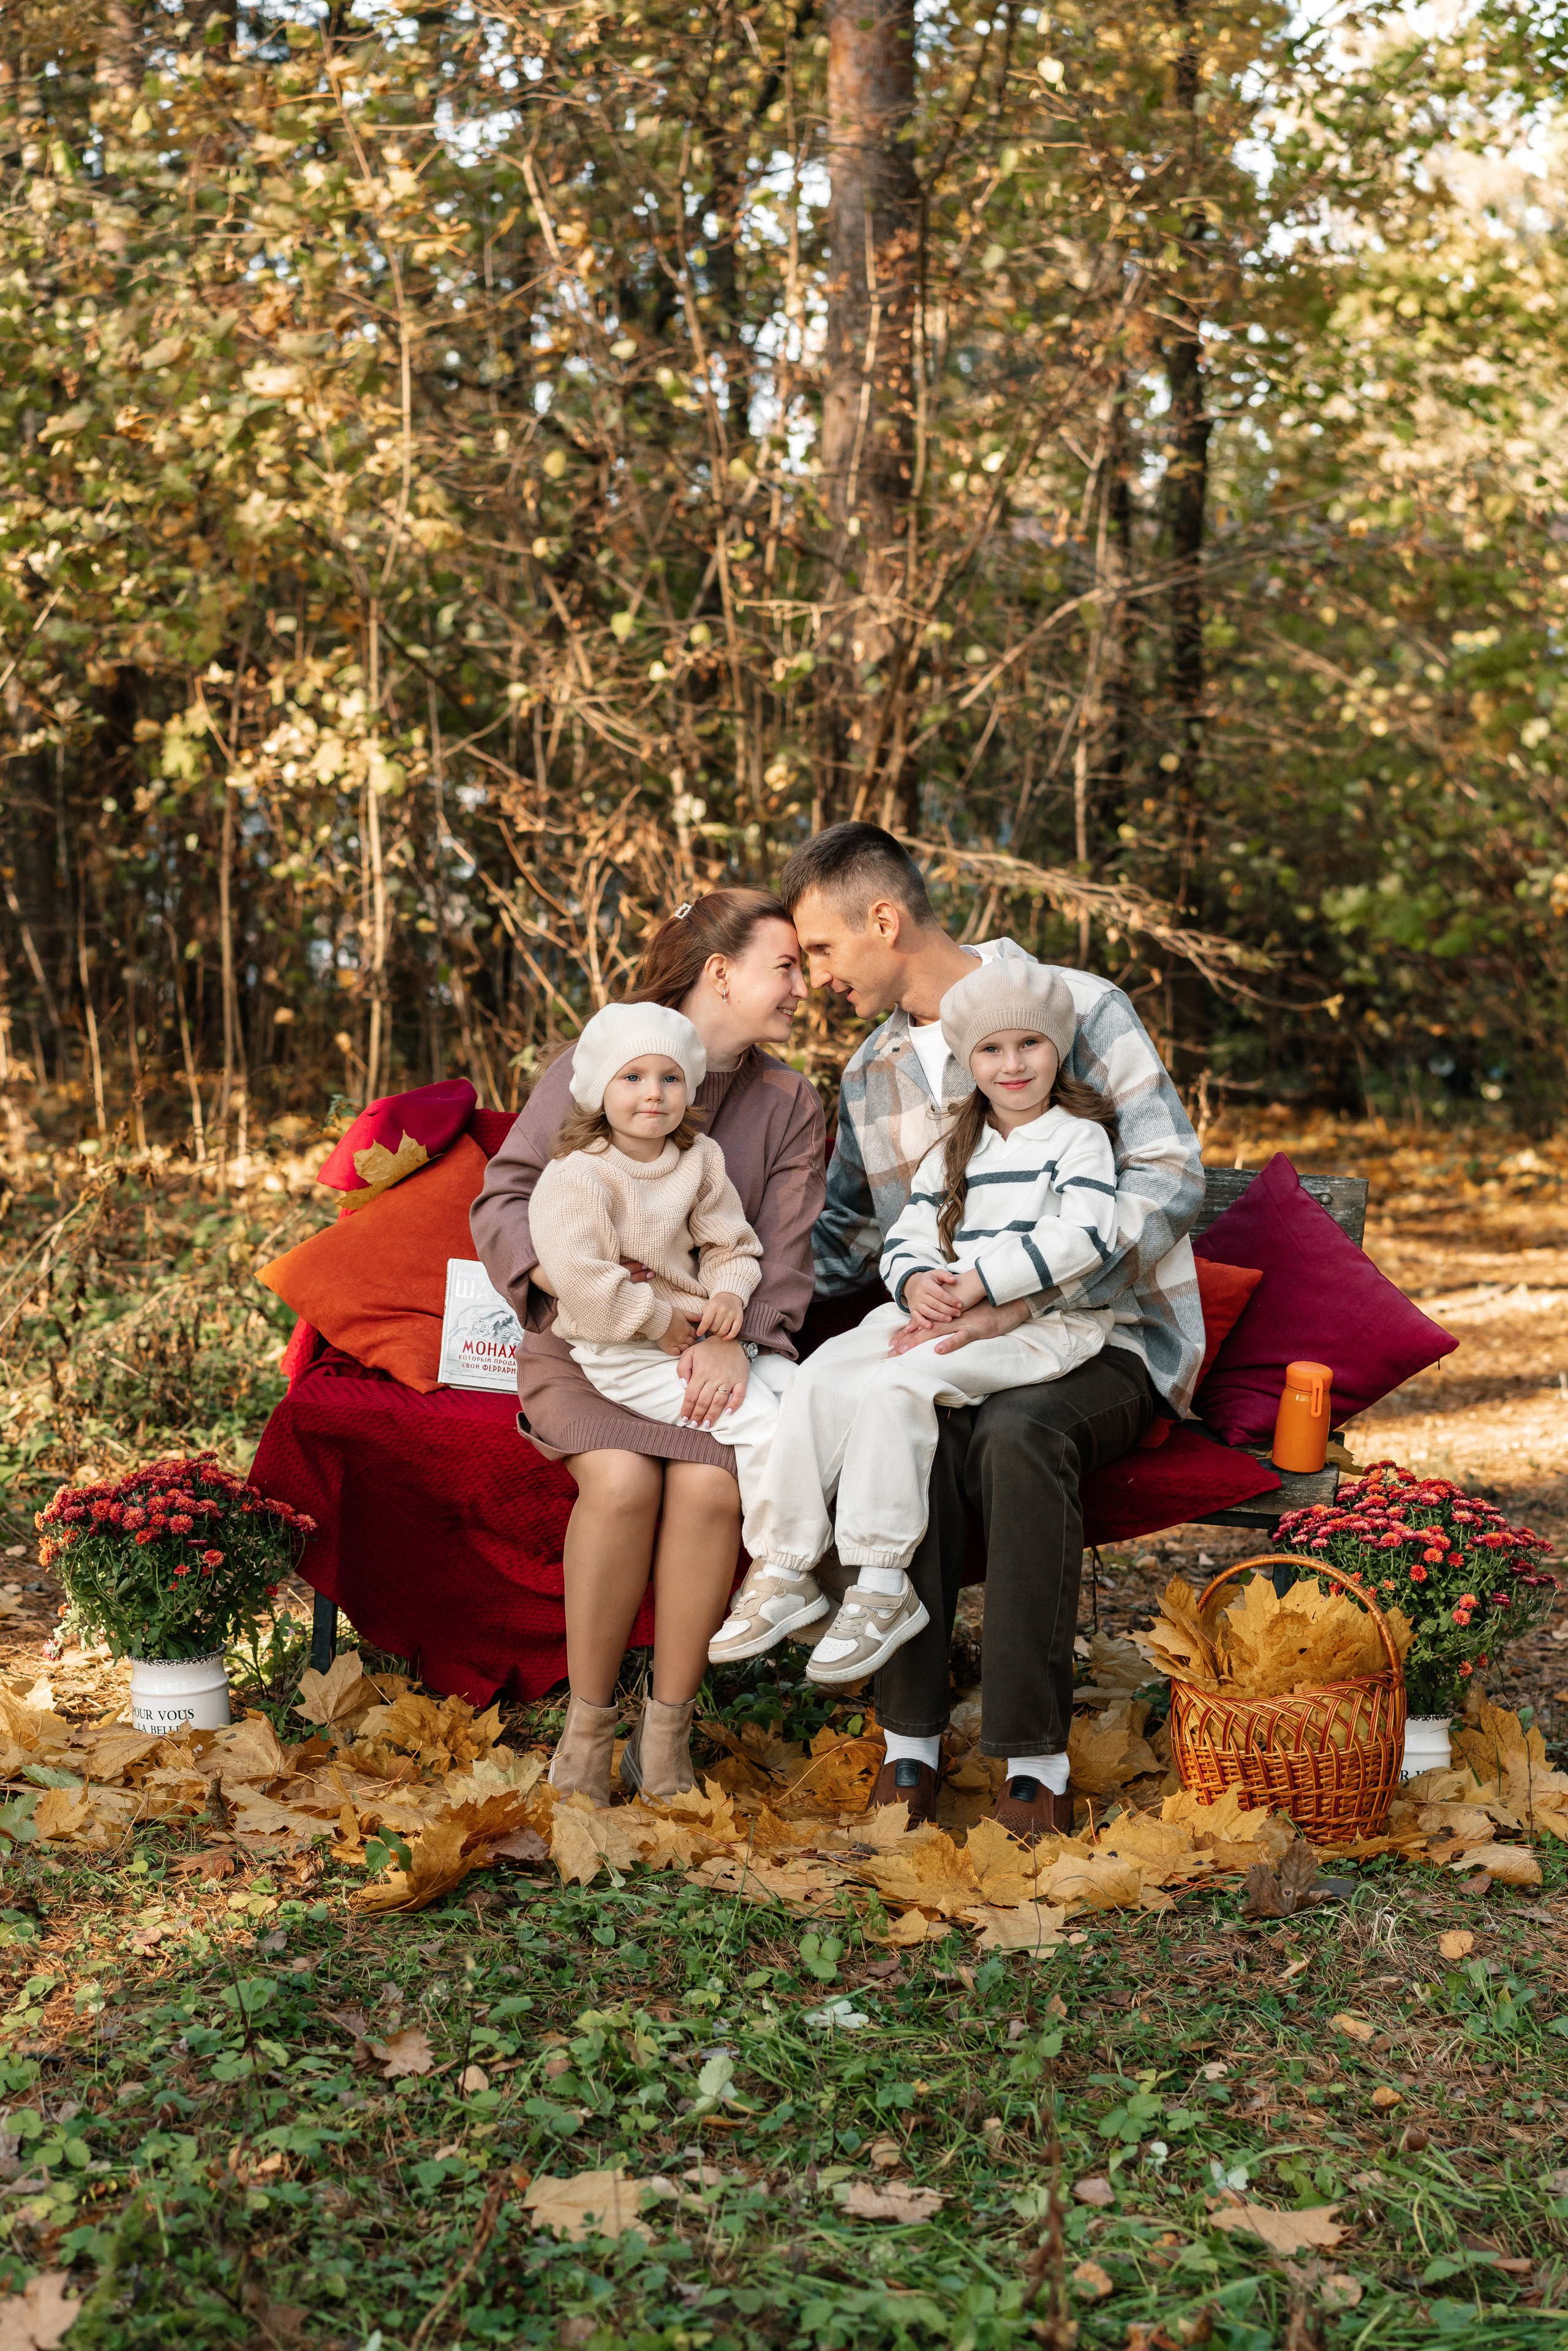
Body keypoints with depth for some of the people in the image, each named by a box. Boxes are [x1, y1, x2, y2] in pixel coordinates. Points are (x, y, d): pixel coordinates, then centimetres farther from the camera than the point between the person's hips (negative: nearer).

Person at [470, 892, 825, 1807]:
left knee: (711, 1484, -29)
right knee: (621, 1480, -31)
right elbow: (504, 1198, -2)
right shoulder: (588, 1069, 1)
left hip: (717, 1348, 2)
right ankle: (589, 1722, -12)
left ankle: (671, 1731, -13)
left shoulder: (790, 1103, 10)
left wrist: (736, 1340, -18)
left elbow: (786, 1254, 1)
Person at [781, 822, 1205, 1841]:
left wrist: (1017, 1299, -24)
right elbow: (846, 1232, 24)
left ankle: (1036, 1768, -32)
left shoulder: (1077, 1007, -5)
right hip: (959, 1341, 4)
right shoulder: (870, 1075, 15)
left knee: (1018, 1432, -37)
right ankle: (911, 1749, -28)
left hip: (1105, 1341, -4)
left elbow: (1170, 1179, -14)